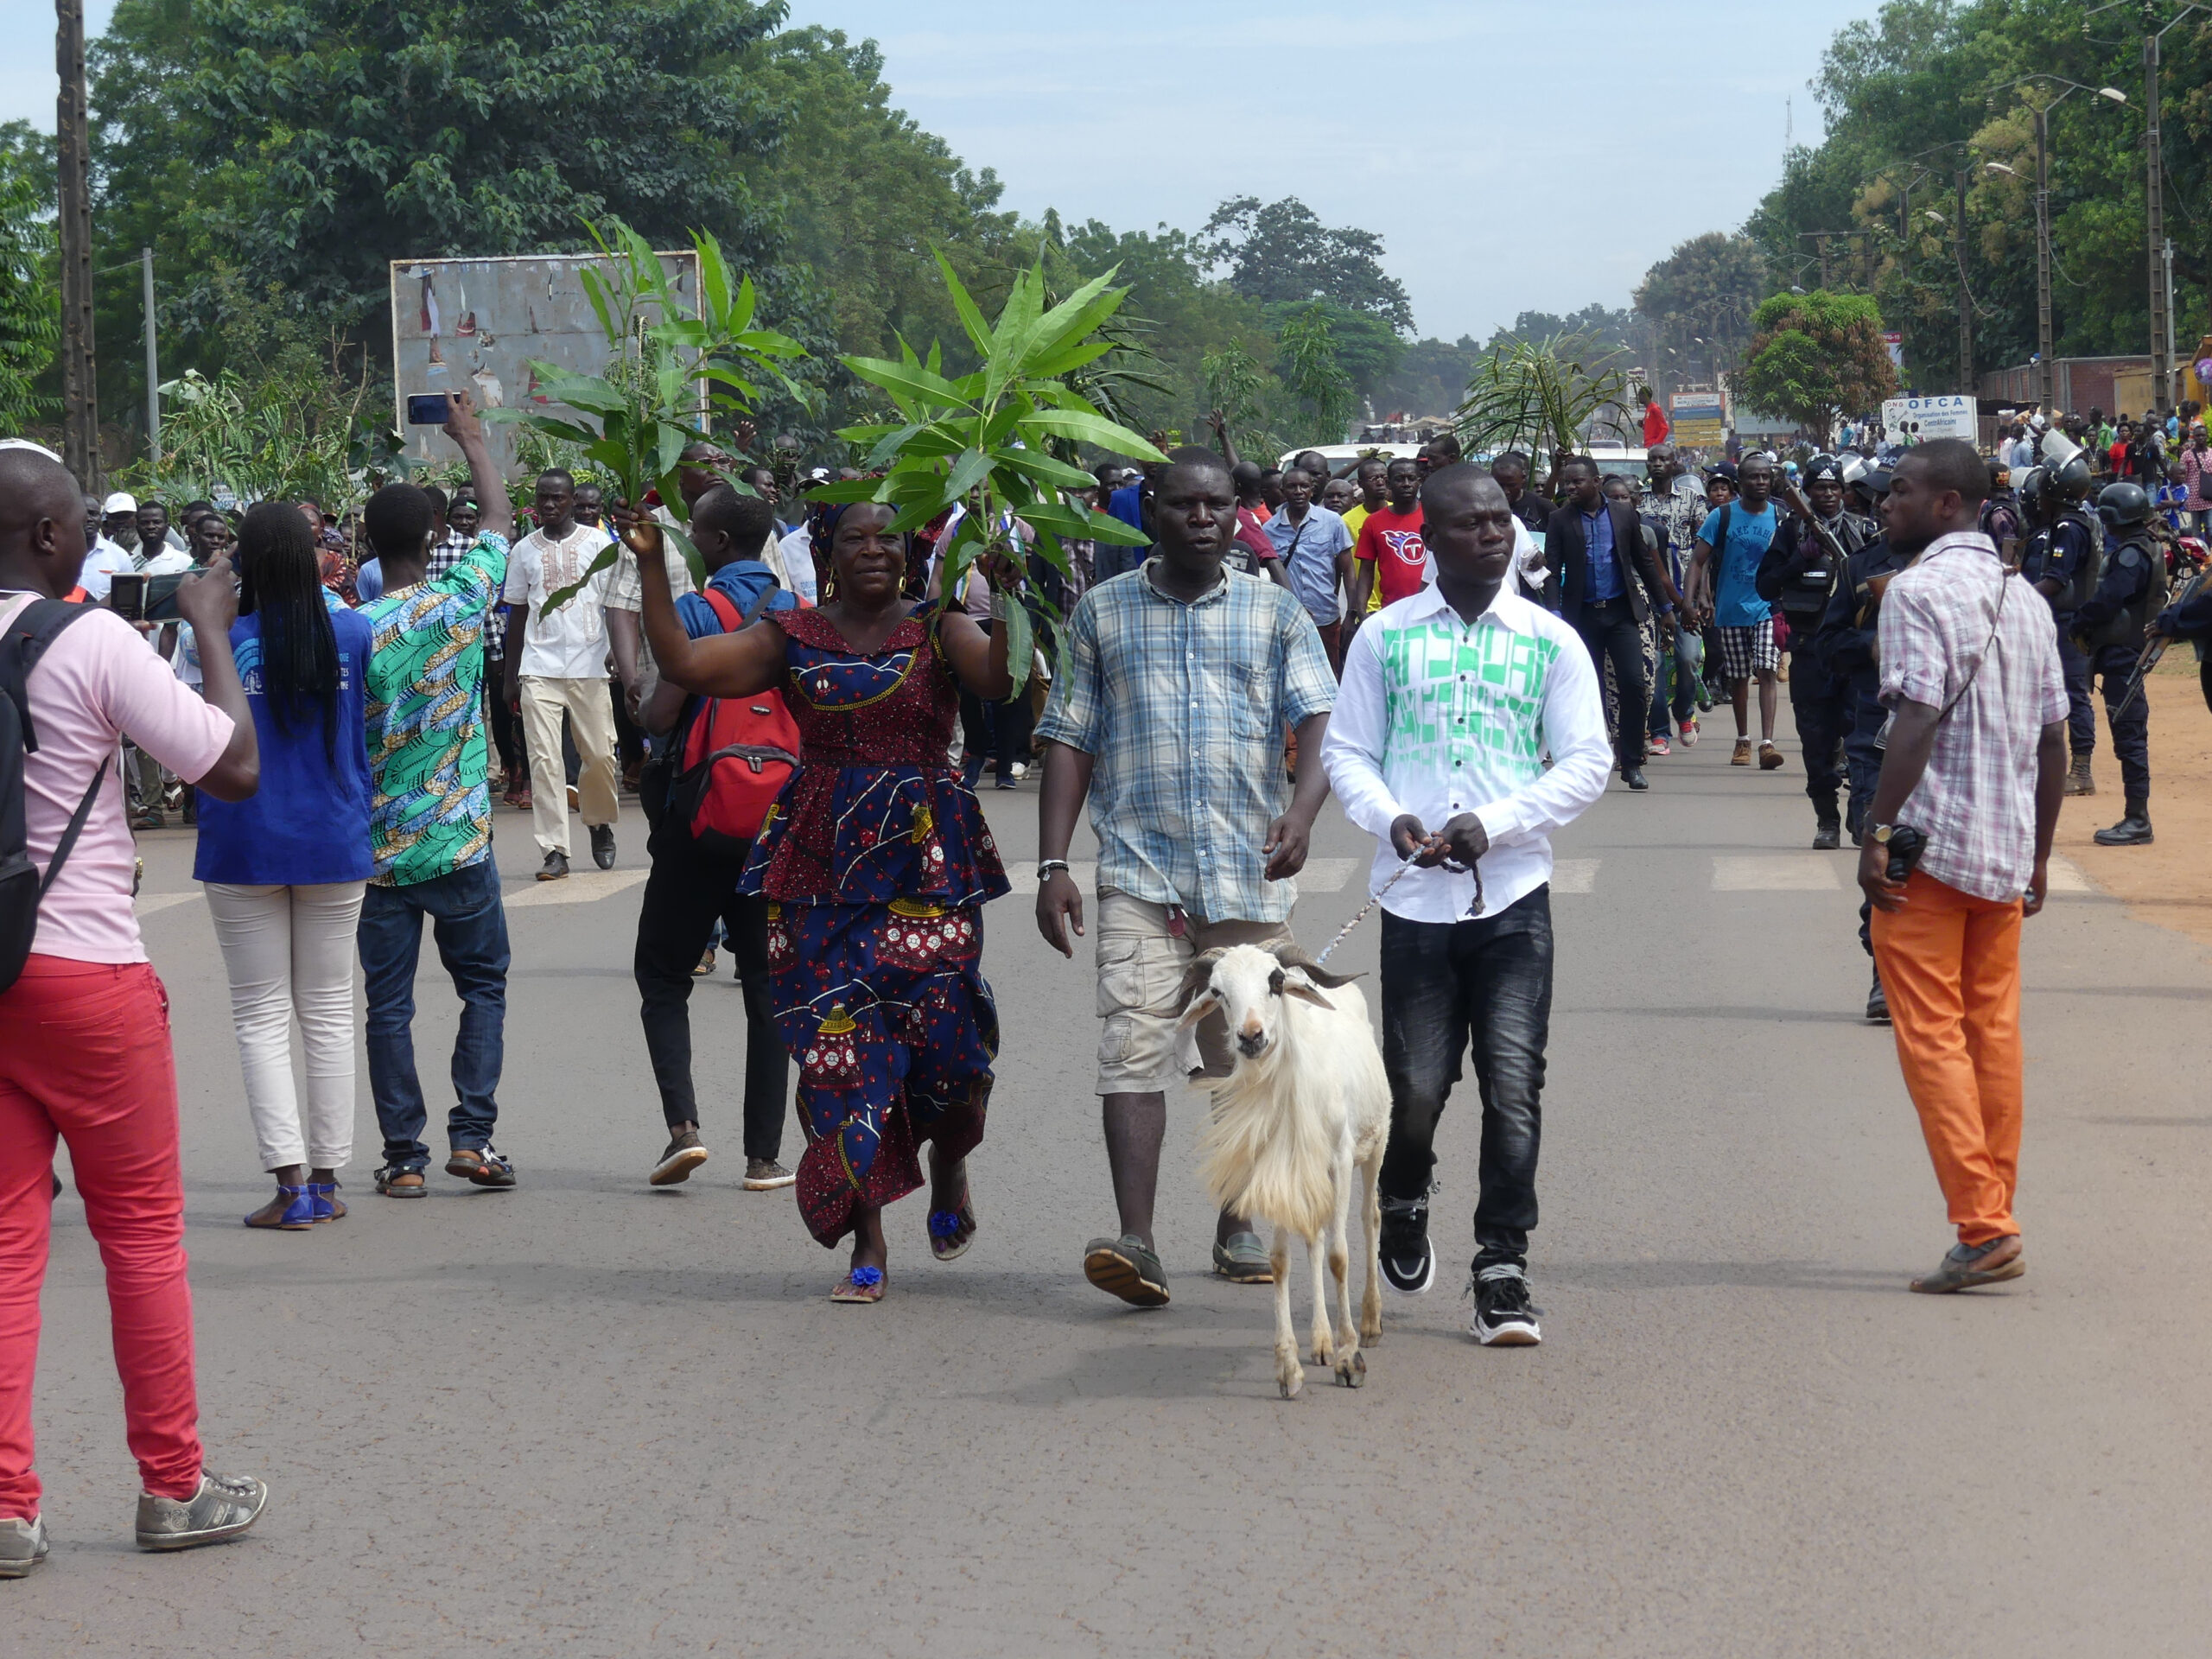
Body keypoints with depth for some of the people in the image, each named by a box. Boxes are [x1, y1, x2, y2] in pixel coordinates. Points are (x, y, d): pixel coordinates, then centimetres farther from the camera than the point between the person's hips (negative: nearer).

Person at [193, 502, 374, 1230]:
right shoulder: (350, 633, -5)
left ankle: (291, 1184, -7)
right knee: (329, 1013, 12)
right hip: (335, 845, 2)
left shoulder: (224, 641, -13)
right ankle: (326, 1181, 12)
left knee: (261, 1018, 4)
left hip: (245, 849, -2)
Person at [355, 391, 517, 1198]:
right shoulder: (460, 604, -6)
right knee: (484, 985, 12)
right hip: (459, 841, 0)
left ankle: (403, 1155, 5)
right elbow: (500, 520, 11)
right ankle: (472, 1134, 2)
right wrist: (471, 437, 24)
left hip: (377, 850, 0)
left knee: (389, 1004, 5)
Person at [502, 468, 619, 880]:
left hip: (589, 665, -1)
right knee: (544, 759, -6)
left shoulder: (598, 543, 4)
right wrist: (510, 677, 12)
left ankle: (600, 823, 27)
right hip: (539, 670, 1)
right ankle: (554, 851, -5)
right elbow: (517, 615, 14)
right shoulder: (524, 550, 10)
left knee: (600, 754, -1)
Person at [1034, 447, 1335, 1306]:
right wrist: (1052, 865, 0)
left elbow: (1321, 719, -2)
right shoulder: (1102, 613, 10)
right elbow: (1069, 741, 9)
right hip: (1139, 870, -1)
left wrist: (1302, 810, -22)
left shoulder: (1276, 614, 9)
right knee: (1132, 1049, -13)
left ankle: (1237, 1231, 21)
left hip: (1250, 875, 1)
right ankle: (1136, 1242, -18)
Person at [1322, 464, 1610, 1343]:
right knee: (1416, 1084, 2)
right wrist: (1391, 818, -10)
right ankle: (1404, 1204, 33)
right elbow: (1346, 750, 10)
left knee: (1513, 1083, -6)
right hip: (1414, 896, 0)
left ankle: (1502, 1269, 1)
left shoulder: (1551, 641, 5)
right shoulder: (1385, 637, 7)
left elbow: (1586, 762, 3)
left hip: (1513, 892, 0)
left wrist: (1493, 823, -10)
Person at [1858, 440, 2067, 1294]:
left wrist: (1877, 834, -19)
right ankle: (1994, 1223, 13)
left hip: (1931, 841, -7)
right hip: (2006, 853, 7)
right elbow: (2054, 738, 15)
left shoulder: (1918, 590, -11)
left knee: (1931, 1032, -4)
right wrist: (2038, 856, 20)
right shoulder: (2025, 598, 14)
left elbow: (1916, 721, -20)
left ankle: (1982, 1228, -11)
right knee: (1994, 1032, 11)